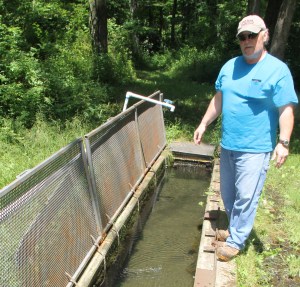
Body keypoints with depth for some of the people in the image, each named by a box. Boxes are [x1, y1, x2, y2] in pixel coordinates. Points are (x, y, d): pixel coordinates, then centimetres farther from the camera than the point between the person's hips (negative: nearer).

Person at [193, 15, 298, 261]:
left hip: (255, 149, -6)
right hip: (227, 145, 7)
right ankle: (236, 229, 37)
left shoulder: (277, 70, -9)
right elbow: (218, 99, 17)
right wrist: (204, 124, 16)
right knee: (227, 193, 17)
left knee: (245, 197, -3)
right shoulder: (230, 66, 9)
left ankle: (236, 241, 14)